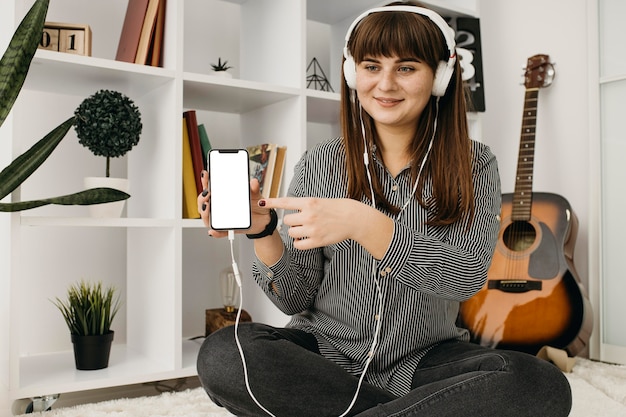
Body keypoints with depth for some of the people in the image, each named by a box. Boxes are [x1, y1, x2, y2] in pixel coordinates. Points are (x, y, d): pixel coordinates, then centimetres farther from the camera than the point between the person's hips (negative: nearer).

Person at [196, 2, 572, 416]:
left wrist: (361, 223, -30)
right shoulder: (320, 164, -1)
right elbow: (295, 298, -1)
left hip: (424, 361, -1)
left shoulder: (474, 166, -1)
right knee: (222, 355, -28)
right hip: (327, 351, 2)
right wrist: (262, 231, -20)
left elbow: (467, 275, -17)